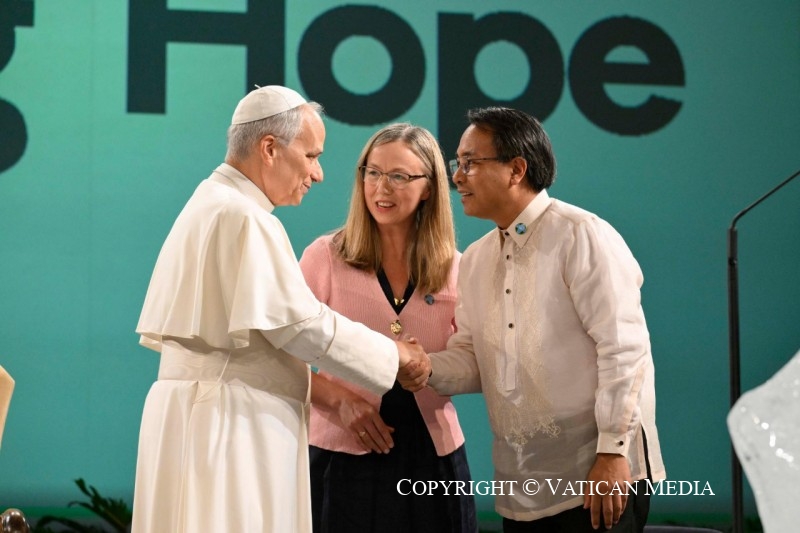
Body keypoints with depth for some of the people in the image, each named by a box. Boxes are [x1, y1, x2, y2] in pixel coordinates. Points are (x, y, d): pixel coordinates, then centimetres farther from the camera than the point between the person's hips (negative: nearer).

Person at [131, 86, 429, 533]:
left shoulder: (209, 204, 17)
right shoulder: (243, 217, -14)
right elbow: (300, 324, -17)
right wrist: (394, 355, -6)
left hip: (203, 410, 10)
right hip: (230, 422, -10)